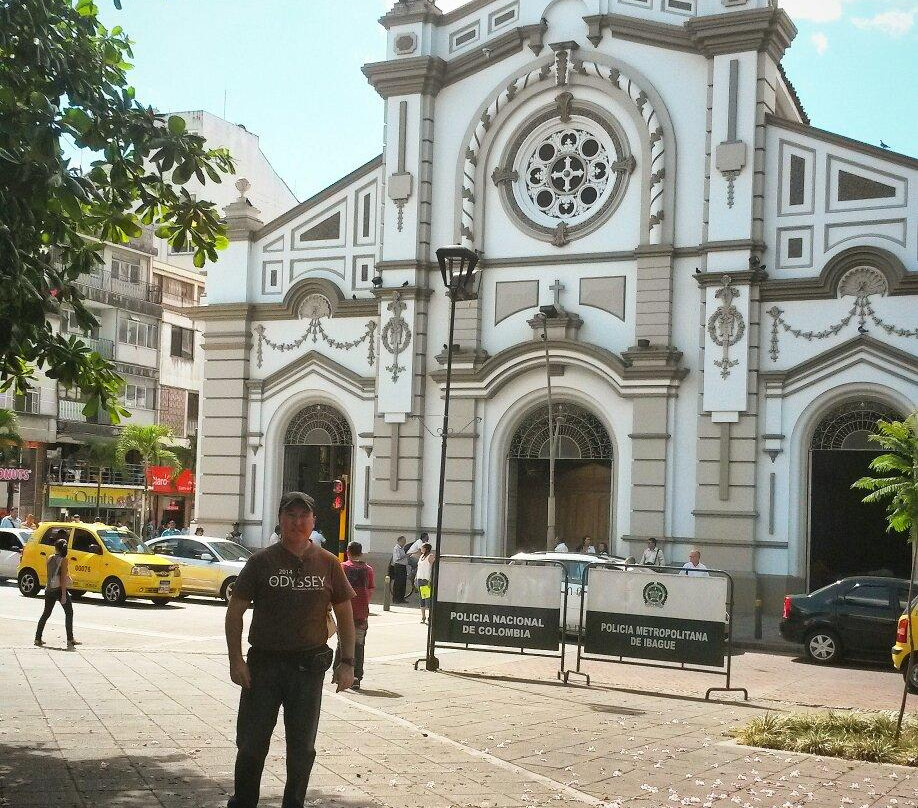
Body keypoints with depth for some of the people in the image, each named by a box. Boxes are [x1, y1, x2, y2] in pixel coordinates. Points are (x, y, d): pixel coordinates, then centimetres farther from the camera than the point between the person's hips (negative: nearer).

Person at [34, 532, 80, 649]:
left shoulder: (50, 559, 5)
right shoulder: (63, 560, -11)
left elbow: (49, 575, 10)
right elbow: (63, 578, -14)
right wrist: (63, 595, -14)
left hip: (49, 589, 5)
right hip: (59, 589, -5)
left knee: (46, 613, 15)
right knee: (69, 613, 4)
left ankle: (38, 638, 14)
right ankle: (70, 639, -1)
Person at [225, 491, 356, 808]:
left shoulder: (328, 564, 3)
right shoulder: (262, 561, -1)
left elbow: (345, 615, 9)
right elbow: (235, 611, 1)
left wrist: (346, 662, 1)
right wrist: (236, 660, -7)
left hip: (309, 666, 1)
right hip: (263, 663, -1)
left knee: (302, 748, 9)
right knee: (252, 744, 4)